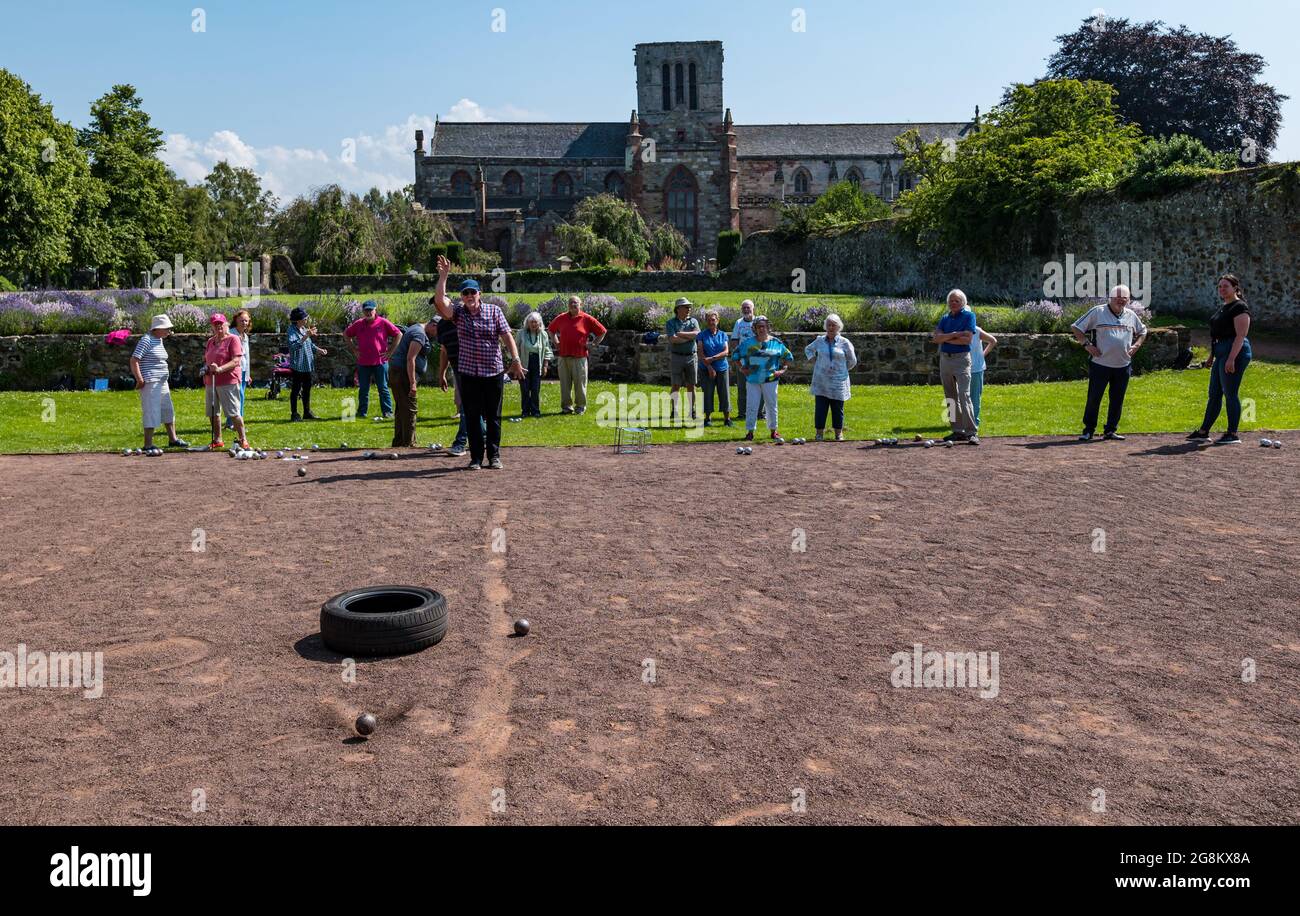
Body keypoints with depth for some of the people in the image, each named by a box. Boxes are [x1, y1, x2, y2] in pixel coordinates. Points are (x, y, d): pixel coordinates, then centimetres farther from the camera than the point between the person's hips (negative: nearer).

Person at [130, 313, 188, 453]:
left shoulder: (159, 340, 13)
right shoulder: (146, 340, -15)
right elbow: (134, 360, -20)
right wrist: (140, 380, -21)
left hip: (162, 382, 10)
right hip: (150, 384, -9)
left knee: (168, 410, 17)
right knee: (151, 413, -5)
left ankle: (173, 439, 30)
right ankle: (148, 445, 2)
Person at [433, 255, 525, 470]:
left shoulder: (494, 311, 1)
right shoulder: (458, 312, 3)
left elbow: (507, 336, -4)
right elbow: (440, 300, -13)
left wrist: (515, 359, -15)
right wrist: (443, 276, -18)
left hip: (494, 372, -1)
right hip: (468, 373, 1)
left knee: (493, 417, 7)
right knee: (472, 417, 4)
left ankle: (494, 456, 17)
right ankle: (476, 457, 12)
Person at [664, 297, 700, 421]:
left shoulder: (693, 321, 10)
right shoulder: (671, 323, 1)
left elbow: (697, 334, -10)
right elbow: (673, 339, -15)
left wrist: (680, 334, -12)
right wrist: (689, 337, -8)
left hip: (691, 357, 3)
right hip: (676, 357, -3)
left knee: (691, 385, 5)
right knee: (676, 385, -3)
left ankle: (692, 411, 11)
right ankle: (674, 410, 4)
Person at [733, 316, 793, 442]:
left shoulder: (775, 343, 2)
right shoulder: (748, 342, 3)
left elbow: (788, 357, 12)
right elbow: (736, 355, 12)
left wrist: (782, 370, 2)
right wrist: (742, 368, 3)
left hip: (770, 379, 0)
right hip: (752, 379, 0)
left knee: (771, 405, 7)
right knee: (751, 406, 0)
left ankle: (773, 430, 20)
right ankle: (750, 432, 7)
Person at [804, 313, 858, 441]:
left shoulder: (845, 343, -1)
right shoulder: (820, 341, 4)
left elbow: (852, 361, 10)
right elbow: (808, 349, 23)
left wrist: (843, 370, 8)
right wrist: (814, 363, 11)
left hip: (838, 382, -1)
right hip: (821, 382, 1)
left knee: (838, 409, 4)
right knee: (820, 408, -1)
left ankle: (839, 433, 14)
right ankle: (820, 433, 5)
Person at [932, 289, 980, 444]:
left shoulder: (968, 316, -2)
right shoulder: (945, 318, 13)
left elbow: (967, 339, -14)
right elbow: (936, 337, -3)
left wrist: (944, 338, -7)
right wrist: (955, 334, -15)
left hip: (961, 359, -6)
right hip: (944, 359, 6)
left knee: (964, 396, -15)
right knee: (950, 397, 7)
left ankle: (971, 433, -16)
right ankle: (958, 431, 13)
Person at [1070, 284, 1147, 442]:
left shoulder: (1131, 315, 11)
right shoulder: (1097, 312, -2)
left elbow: (1142, 332, 28)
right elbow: (1076, 327, 0)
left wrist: (1136, 345, 10)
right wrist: (1086, 344, -9)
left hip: (1123, 366, 4)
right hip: (1100, 364, -4)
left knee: (1117, 400, 7)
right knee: (1094, 398, -2)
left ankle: (1111, 430, 18)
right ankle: (1088, 430, 7)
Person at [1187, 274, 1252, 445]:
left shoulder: (1240, 307, -12)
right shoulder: (1222, 306, 17)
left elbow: (1240, 336, -19)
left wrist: (1231, 359, -25)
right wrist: (1211, 355, 22)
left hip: (1234, 353, -10)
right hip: (1221, 353, 10)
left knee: (1230, 394, -6)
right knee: (1214, 394, 12)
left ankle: (1233, 434, 1)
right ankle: (1203, 431, 19)